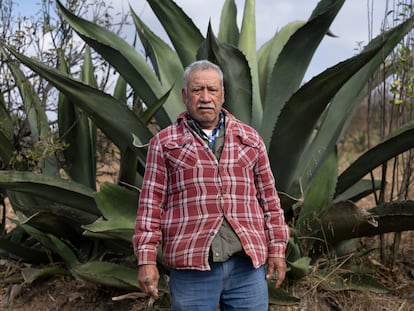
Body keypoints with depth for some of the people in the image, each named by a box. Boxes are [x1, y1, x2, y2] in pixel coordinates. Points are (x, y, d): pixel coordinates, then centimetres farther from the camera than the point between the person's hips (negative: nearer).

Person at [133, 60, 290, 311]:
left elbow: (269, 198, 13)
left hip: (248, 264, 2)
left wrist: (277, 248, 9)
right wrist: (146, 259, -5)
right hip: (192, 267, -2)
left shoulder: (250, 139, 12)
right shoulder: (165, 143, 5)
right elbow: (151, 203, 1)